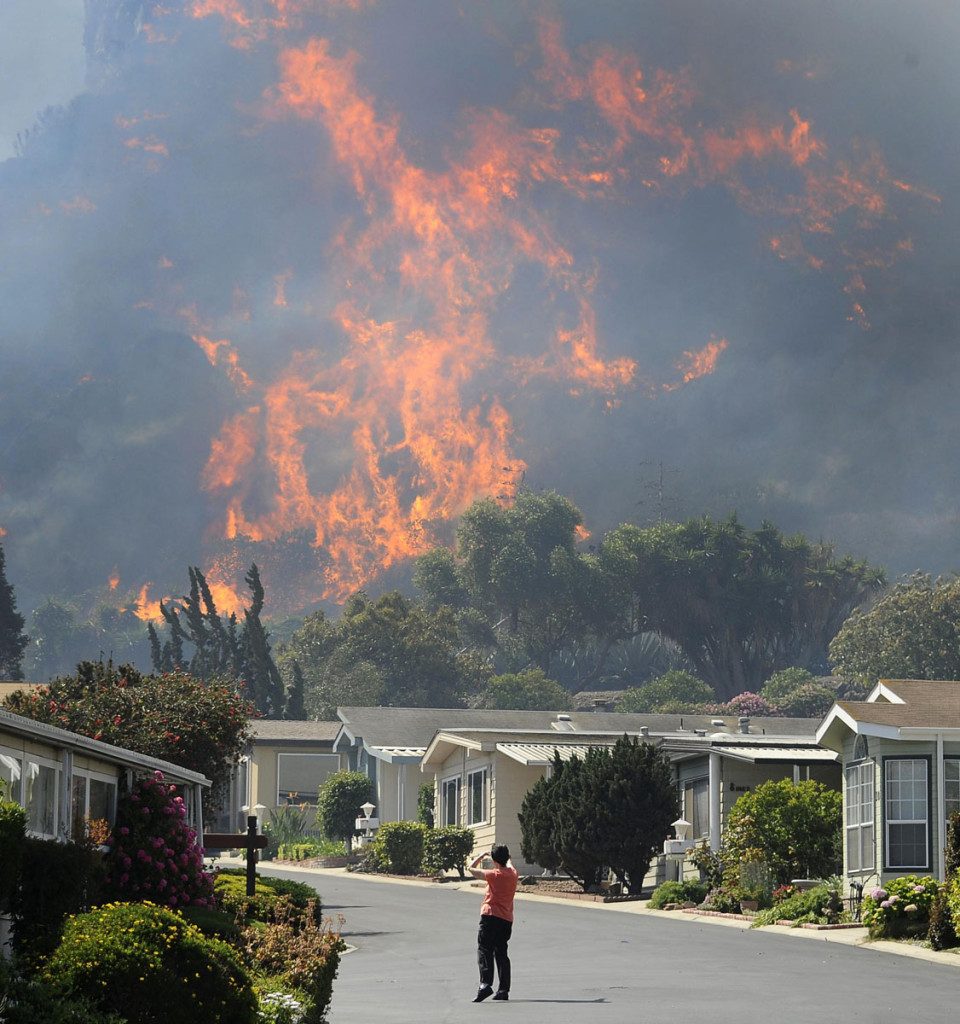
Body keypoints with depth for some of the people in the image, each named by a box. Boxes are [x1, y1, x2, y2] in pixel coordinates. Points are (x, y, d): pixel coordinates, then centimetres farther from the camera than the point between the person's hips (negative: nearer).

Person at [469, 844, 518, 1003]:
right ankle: (503, 989, 9)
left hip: (491, 916, -6)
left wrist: (481, 856, 18)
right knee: (501, 954, 12)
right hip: (507, 919, 6)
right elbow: (510, 865, 35)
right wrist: (507, 857, 54)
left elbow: (472, 868, 3)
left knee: (484, 951, -10)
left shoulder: (494, 874, -7)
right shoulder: (513, 874, 10)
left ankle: (485, 984, -28)